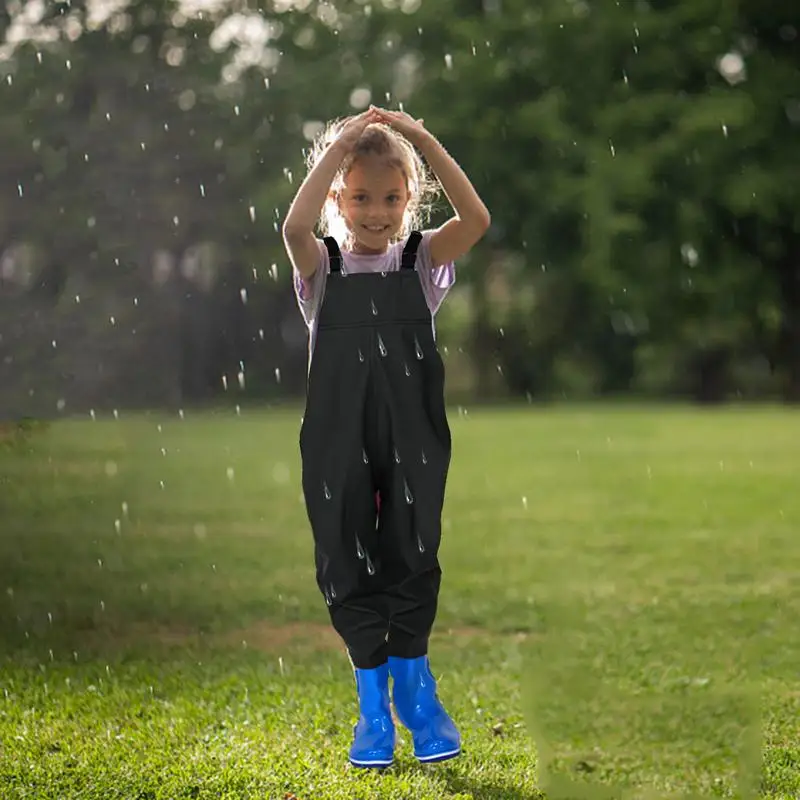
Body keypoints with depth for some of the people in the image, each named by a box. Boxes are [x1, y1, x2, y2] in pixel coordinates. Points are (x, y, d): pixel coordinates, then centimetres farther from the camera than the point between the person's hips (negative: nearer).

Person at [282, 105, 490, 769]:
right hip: (340, 443, 0)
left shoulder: (421, 261, 4)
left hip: (412, 439, 0)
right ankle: (372, 701, 19)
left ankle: (414, 685, 24)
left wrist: (421, 139, -18)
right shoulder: (323, 267, 2)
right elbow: (295, 227, -21)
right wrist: (340, 146, -20)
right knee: (348, 564, 5)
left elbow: (476, 220, -15)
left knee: (413, 559, 5)